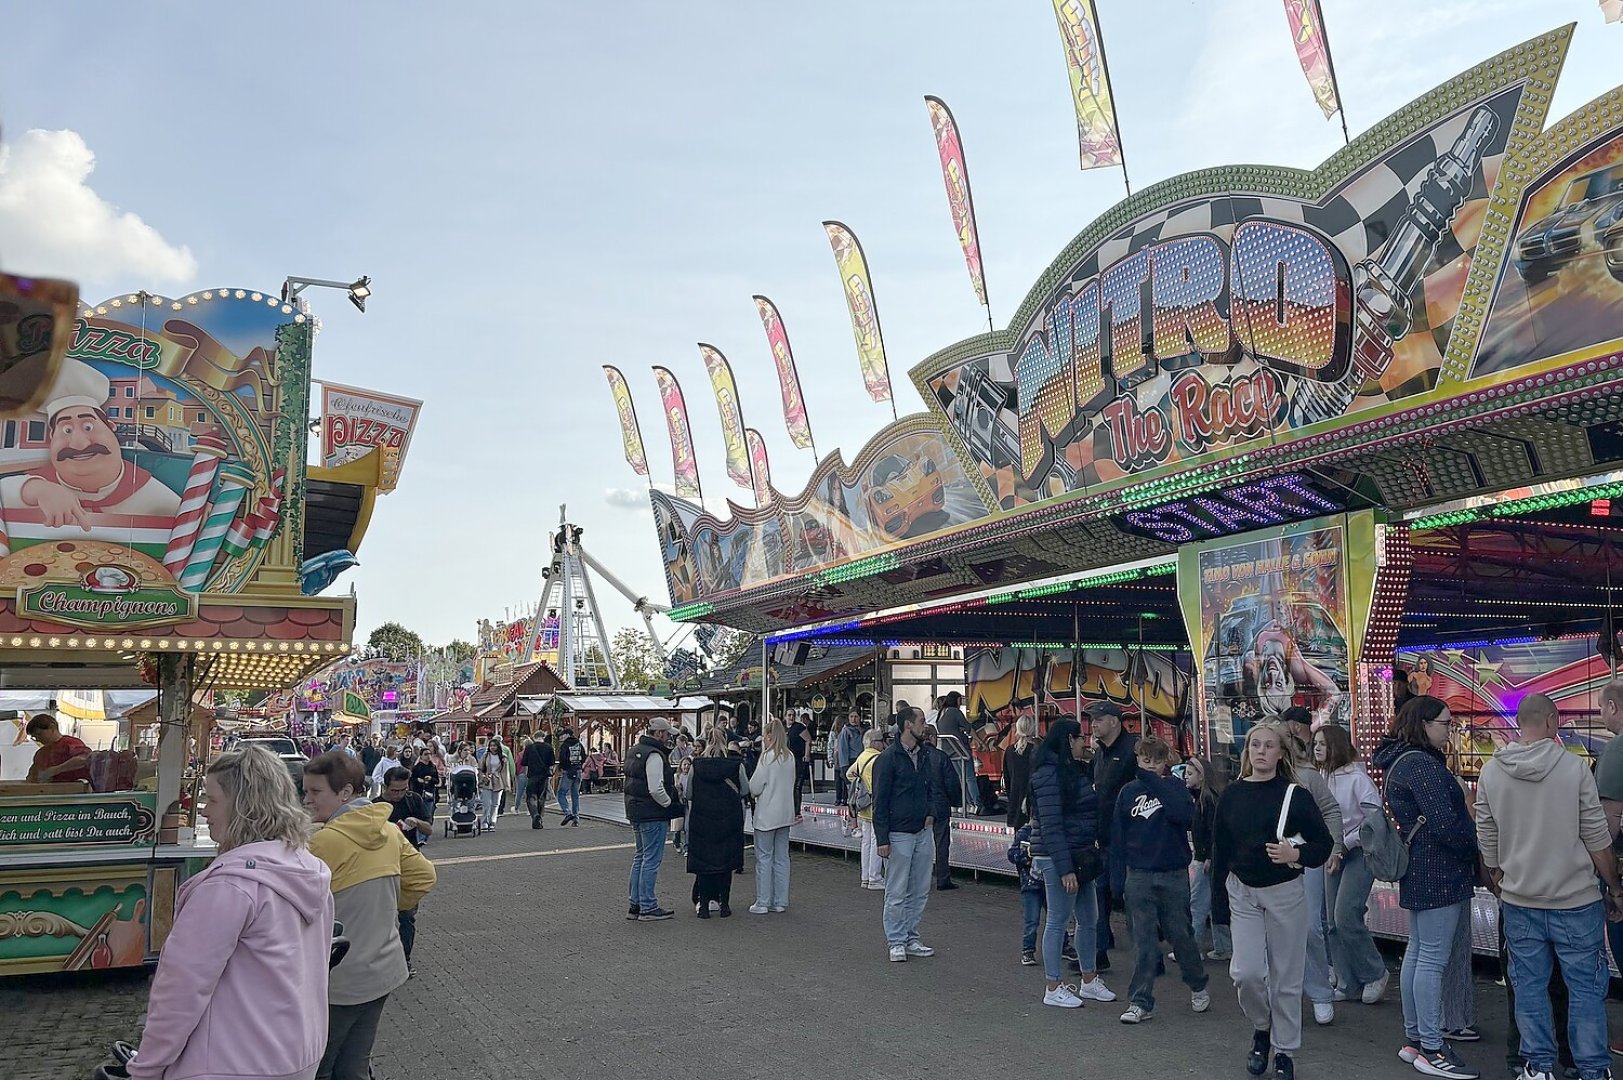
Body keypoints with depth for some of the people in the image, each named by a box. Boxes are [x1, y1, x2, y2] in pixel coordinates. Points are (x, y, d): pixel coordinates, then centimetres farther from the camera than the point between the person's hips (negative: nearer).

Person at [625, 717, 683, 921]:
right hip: (653, 815, -10)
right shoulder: (654, 755, -18)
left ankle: (635, 904, 23)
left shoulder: (635, 751, 14)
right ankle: (648, 908, 2)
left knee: (641, 856, 18)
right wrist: (670, 803, -10)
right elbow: (656, 789, -25)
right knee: (652, 859, -3)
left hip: (636, 812, 10)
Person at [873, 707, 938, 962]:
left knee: (920, 891, 11)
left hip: (923, 833, 7)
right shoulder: (888, 758, -10)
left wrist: (930, 812, 6)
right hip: (899, 834, -7)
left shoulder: (924, 755, 10)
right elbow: (880, 800, -10)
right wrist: (882, 838, -13)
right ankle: (896, 942, 11)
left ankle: (911, 939, 21)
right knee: (897, 893, 1)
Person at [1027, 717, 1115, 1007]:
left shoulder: (1075, 770, 13)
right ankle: (1054, 989, 11)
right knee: (1058, 921, 0)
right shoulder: (1049, 773, -17)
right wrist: (1064, 868, -21)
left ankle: (1089, 981, 30)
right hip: (1058, 859, -9)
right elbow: (1051, 825, -20)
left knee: (1088, 919, 16)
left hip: (1081, 856, 9)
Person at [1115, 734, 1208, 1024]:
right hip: (1139, 876, 1)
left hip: (1174, 874, -1)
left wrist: (1152, 780, -23)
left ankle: (1198, 987, 34)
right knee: (1144, 942, 3)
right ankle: (1141, 1002, 9)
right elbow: (1117, 835, 6)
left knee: (1181, 935, 10)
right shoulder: (1129, 791, 5)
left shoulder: (1175, 786, -1)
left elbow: (1184, 815, -22)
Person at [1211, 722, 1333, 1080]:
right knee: (1246, 972, -6)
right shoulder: (1231, 795, 1)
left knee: (1285, 978, 6)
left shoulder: (1295, 795, -7)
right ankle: (1261, 1028, 23)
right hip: (1242, 892, 2)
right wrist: (1220, 896, 6)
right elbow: (1220, 848, 6)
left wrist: (1296, 854, -24)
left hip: (1285, 893, -2)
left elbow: (1323, 843, -4)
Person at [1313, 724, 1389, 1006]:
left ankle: (1375, 974, 8)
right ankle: (1349, 985, 17)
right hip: (1334, 855, 7)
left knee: (1345, 917, -13)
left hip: (1359, 853, -7)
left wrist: (1344, 845, -15)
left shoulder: (1357, 778, -14)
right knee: (1334, 923, 7)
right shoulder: (1322, 778, 6)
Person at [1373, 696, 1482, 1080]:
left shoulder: (1401, 761, 15)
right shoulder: (1422, 764, -17)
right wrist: (1474, 849, -5)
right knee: (1433, 959, -6)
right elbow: (1445, 824, -22)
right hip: (1438, 873, -11)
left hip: (1419, 871, 11)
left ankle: (1414, 1040, 23)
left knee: (1417, 953, 15)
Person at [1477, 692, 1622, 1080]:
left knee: (1529, 986, 11)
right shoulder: (1573, 768, -12)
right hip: (1576, 900, -2)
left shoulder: (1490, 773, -2)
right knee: (1585, 988, 9)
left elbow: (1488, 845, 5)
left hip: (1519, 902, 3)